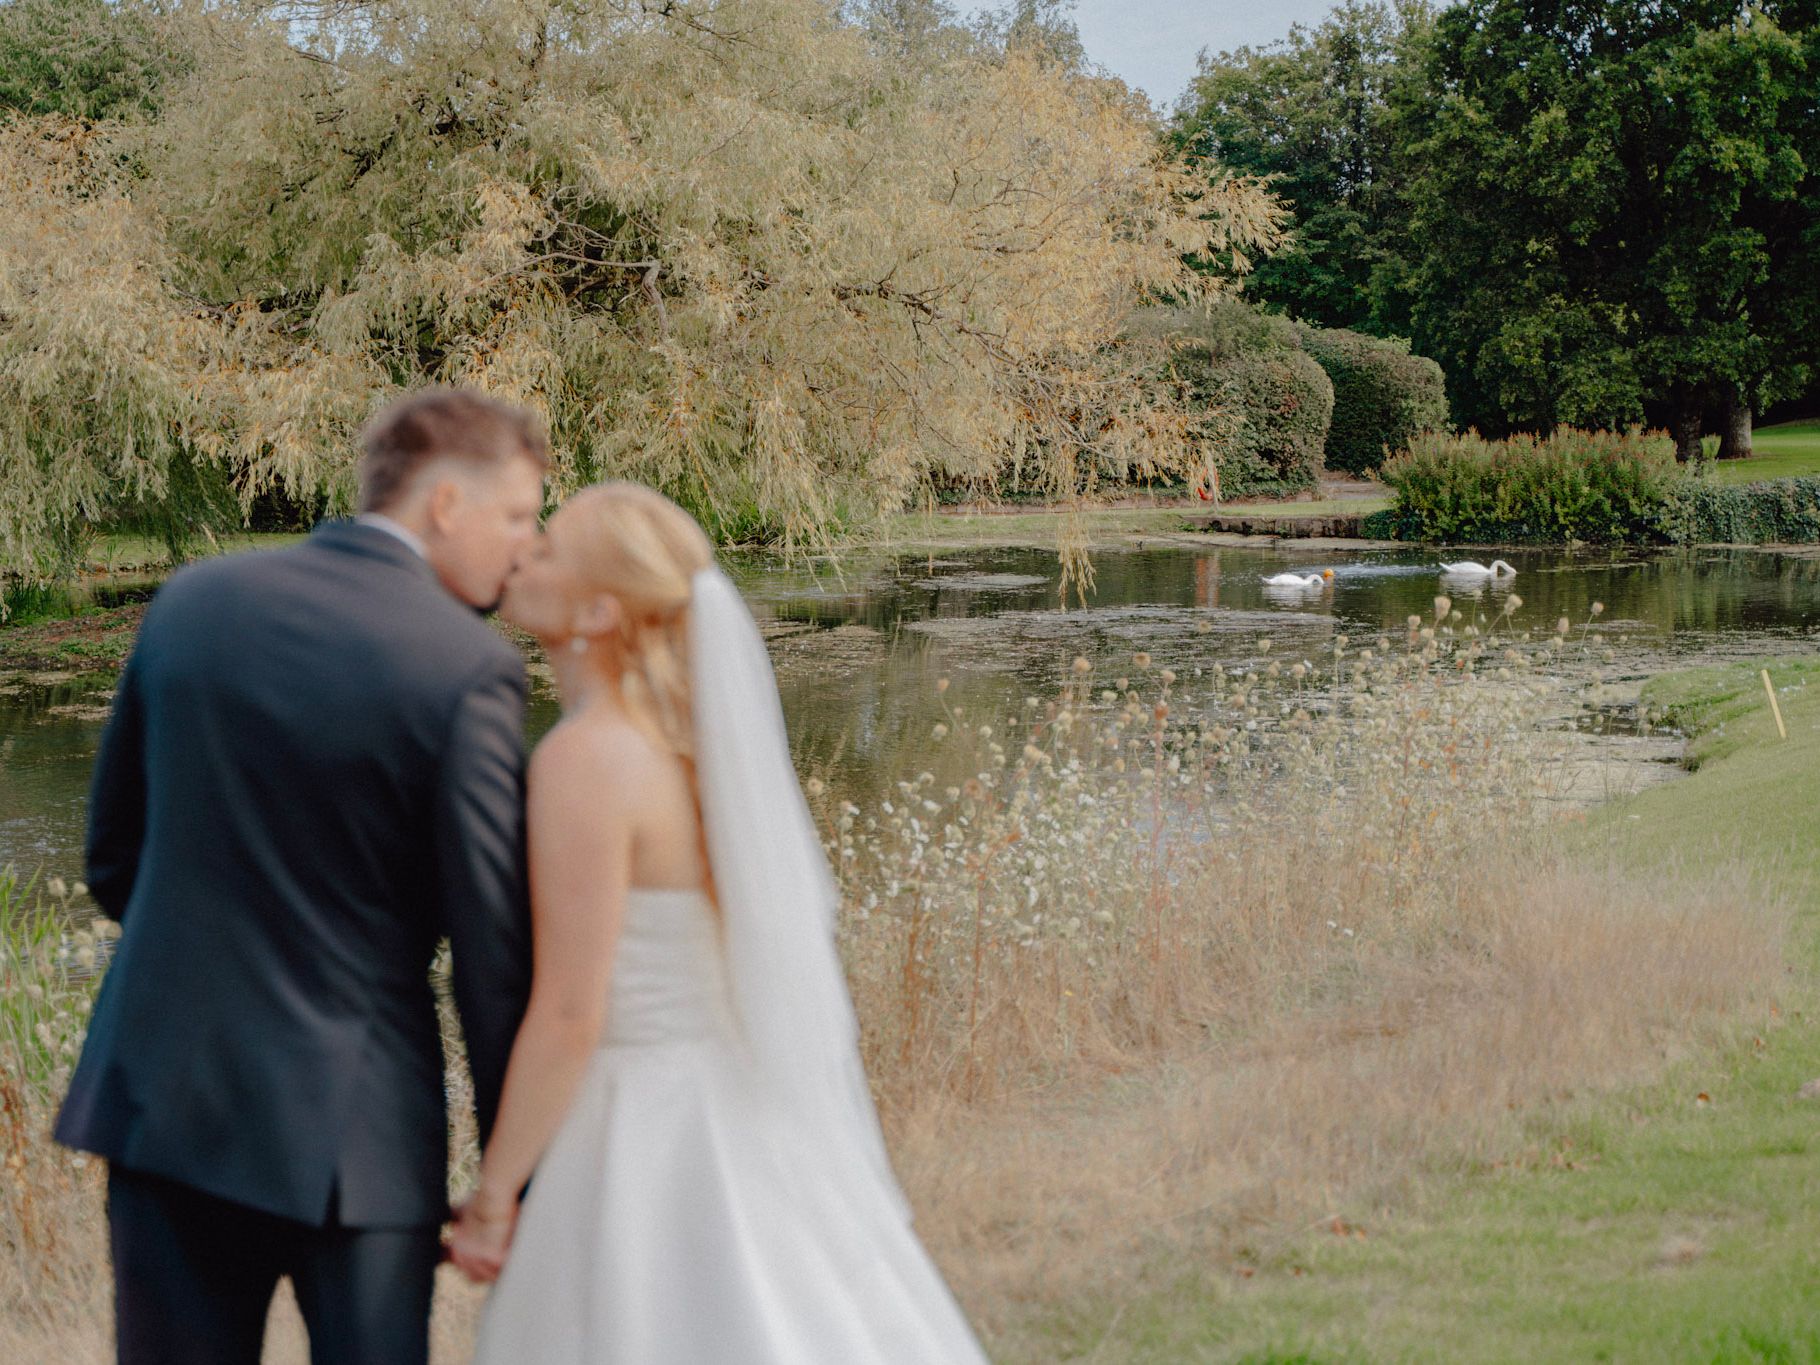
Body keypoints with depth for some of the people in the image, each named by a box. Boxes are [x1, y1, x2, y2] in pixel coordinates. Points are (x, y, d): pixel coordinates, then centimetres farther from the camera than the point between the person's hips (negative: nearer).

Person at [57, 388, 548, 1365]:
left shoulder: (191, 602, 3)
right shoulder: (469, 669, -13)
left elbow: (114, 860, 11)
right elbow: (492, 943, -12)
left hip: (167, 1092, 5)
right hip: (352, 1126, -4)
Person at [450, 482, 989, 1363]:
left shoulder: (585, 760, -19)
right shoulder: (680, 737, 7)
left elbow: (568, 1015, -20)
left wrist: (490, 1199, -13)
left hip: (633, 1147, -9)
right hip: (726, 1121, 9)